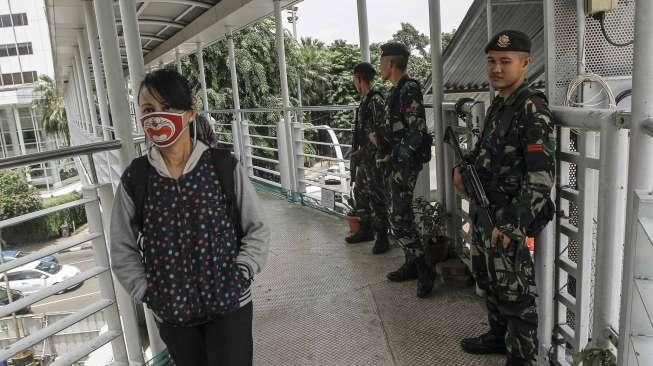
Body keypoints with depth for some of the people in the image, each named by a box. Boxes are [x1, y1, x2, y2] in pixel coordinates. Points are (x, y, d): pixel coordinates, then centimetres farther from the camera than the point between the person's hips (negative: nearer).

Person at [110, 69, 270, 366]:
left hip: (229, 306, -2)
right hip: (170, 313, 2)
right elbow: (123, 249, 4)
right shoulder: (135, 178, -5)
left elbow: (257, 231, -3)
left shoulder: (225, 167, -10)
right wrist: (148, 295, -3)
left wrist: (239, 277, -11)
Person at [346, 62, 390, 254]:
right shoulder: (365, 100, 14)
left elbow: (379, 132, -20)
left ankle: (382, 237, 5)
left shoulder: (376, 100, -15)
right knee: (360, 191, 15)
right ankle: (366, 229, 28)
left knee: (376, 196, -5)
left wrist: (364, 152, -20)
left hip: (373, 157, -10)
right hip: (363, 156, 10)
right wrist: (357, 151, 17)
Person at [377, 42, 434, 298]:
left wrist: (394, 156, -19)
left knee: (399, 220, -10)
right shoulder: (396, 91, 16)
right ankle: (412, 264, 25)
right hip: (395, 164, 10)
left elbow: (417, 131, -21)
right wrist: (380, 137, 11)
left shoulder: (409, 90, -14)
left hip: (404, 164, -10)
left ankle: (424, 271, 0)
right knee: (400, 216, 14)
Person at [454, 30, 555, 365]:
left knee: (515, 293, 3)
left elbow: (542, 175, -23)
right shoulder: (497, 105, 10)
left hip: (509, 220, -9)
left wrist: (514, 224, -26)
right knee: (488, 280, 22)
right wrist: (463, 165, 6)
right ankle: (498, 336, 41)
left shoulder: (533, 109, -16)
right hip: (484, 212, 9)